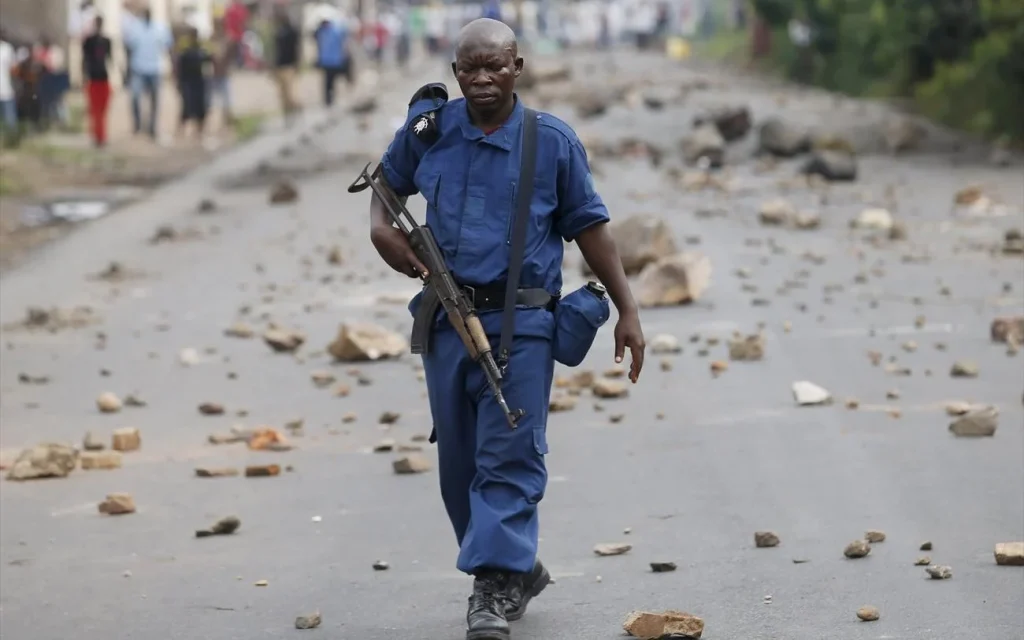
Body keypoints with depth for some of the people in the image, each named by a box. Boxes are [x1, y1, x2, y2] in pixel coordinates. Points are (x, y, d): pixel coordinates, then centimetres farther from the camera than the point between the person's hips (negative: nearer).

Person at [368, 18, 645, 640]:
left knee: (509, 455, -11)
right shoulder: (429, 130, 4)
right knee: (459, 463, 10)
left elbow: (589, 227, 4)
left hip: (520, 324, -4)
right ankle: (519, 569, 26)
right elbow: (388, 181, 23)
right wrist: (381, 226, 1)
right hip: (446, 322, 4)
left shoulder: (553, 140, -2)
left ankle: (497, 584, -13)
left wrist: (627, 312, 2)